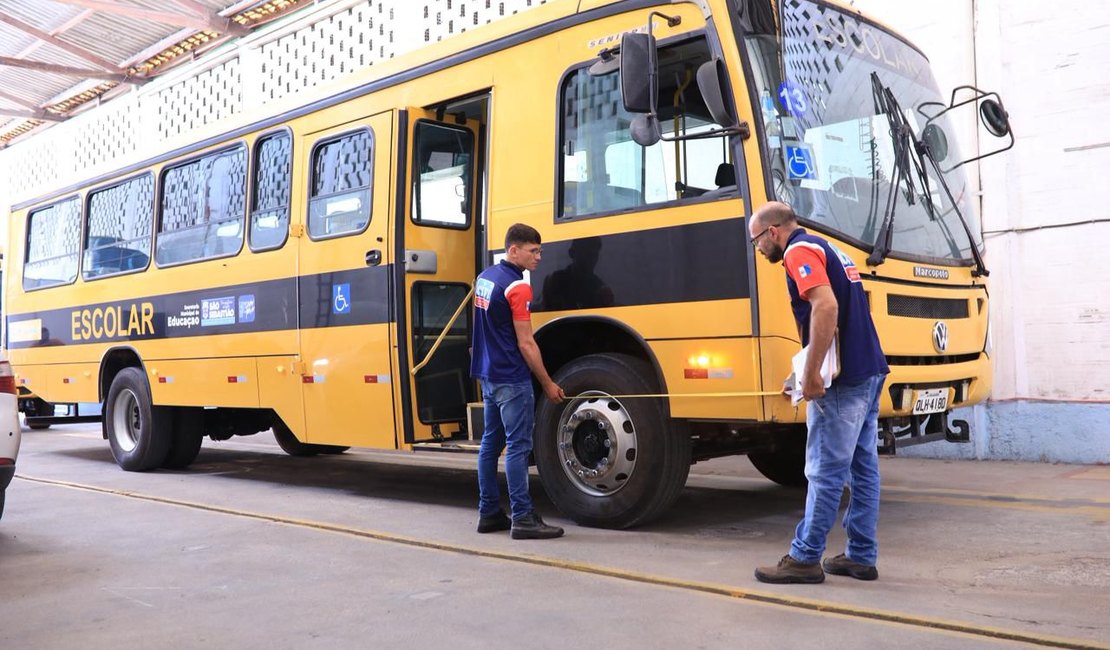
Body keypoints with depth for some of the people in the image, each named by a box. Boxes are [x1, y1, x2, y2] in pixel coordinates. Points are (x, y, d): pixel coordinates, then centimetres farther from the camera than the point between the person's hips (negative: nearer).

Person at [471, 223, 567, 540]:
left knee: (491, 443, 13)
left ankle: (489, 513, 19)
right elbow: (526, 344, -17)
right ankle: (523, 519, -3)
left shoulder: (484, 278, 11)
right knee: (518, 446, -6)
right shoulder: (517, 287, -16)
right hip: (512, 380, -9)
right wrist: (548, 384, -10)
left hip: (488, 375, 9)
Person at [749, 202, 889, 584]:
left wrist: (811, 374, -25)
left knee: (825, 471, -4)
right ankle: (861, 556, 18)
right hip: (869, 371, 10)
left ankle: (804, 559, 3)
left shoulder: (799, 252, -9)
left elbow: (826, 306, -25)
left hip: (842, 379, -10)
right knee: (862, 467, 11)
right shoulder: (827, 250, 22)